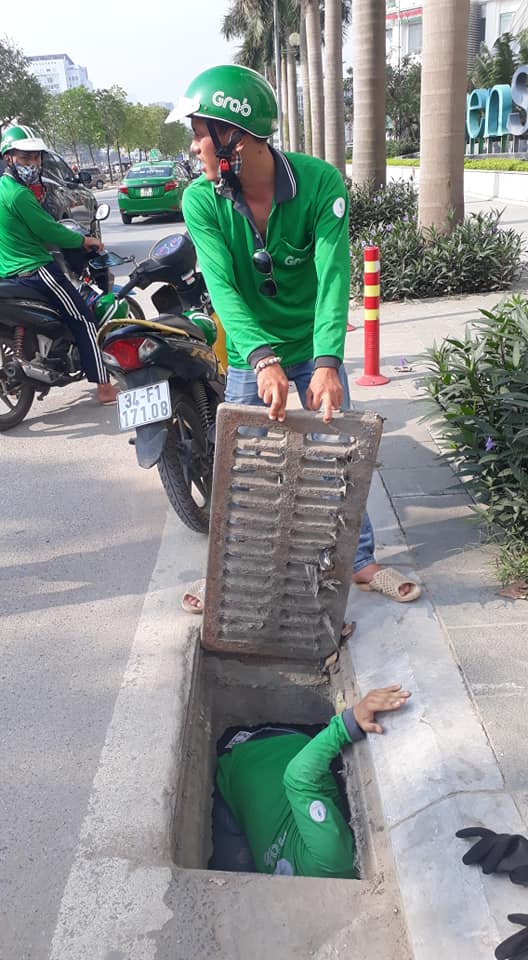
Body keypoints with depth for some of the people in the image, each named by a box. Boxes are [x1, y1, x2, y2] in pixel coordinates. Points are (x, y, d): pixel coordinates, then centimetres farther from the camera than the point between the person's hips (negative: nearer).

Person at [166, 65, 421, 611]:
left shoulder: (321, 183, -20)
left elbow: (333, 276, -28)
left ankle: (360, 561, 27)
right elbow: (222, 288, -26)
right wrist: (264, 359, -42)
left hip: (315, 349, 0)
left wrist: (327, 363, -42)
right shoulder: (202, 201, -16)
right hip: (250, 355, 1)